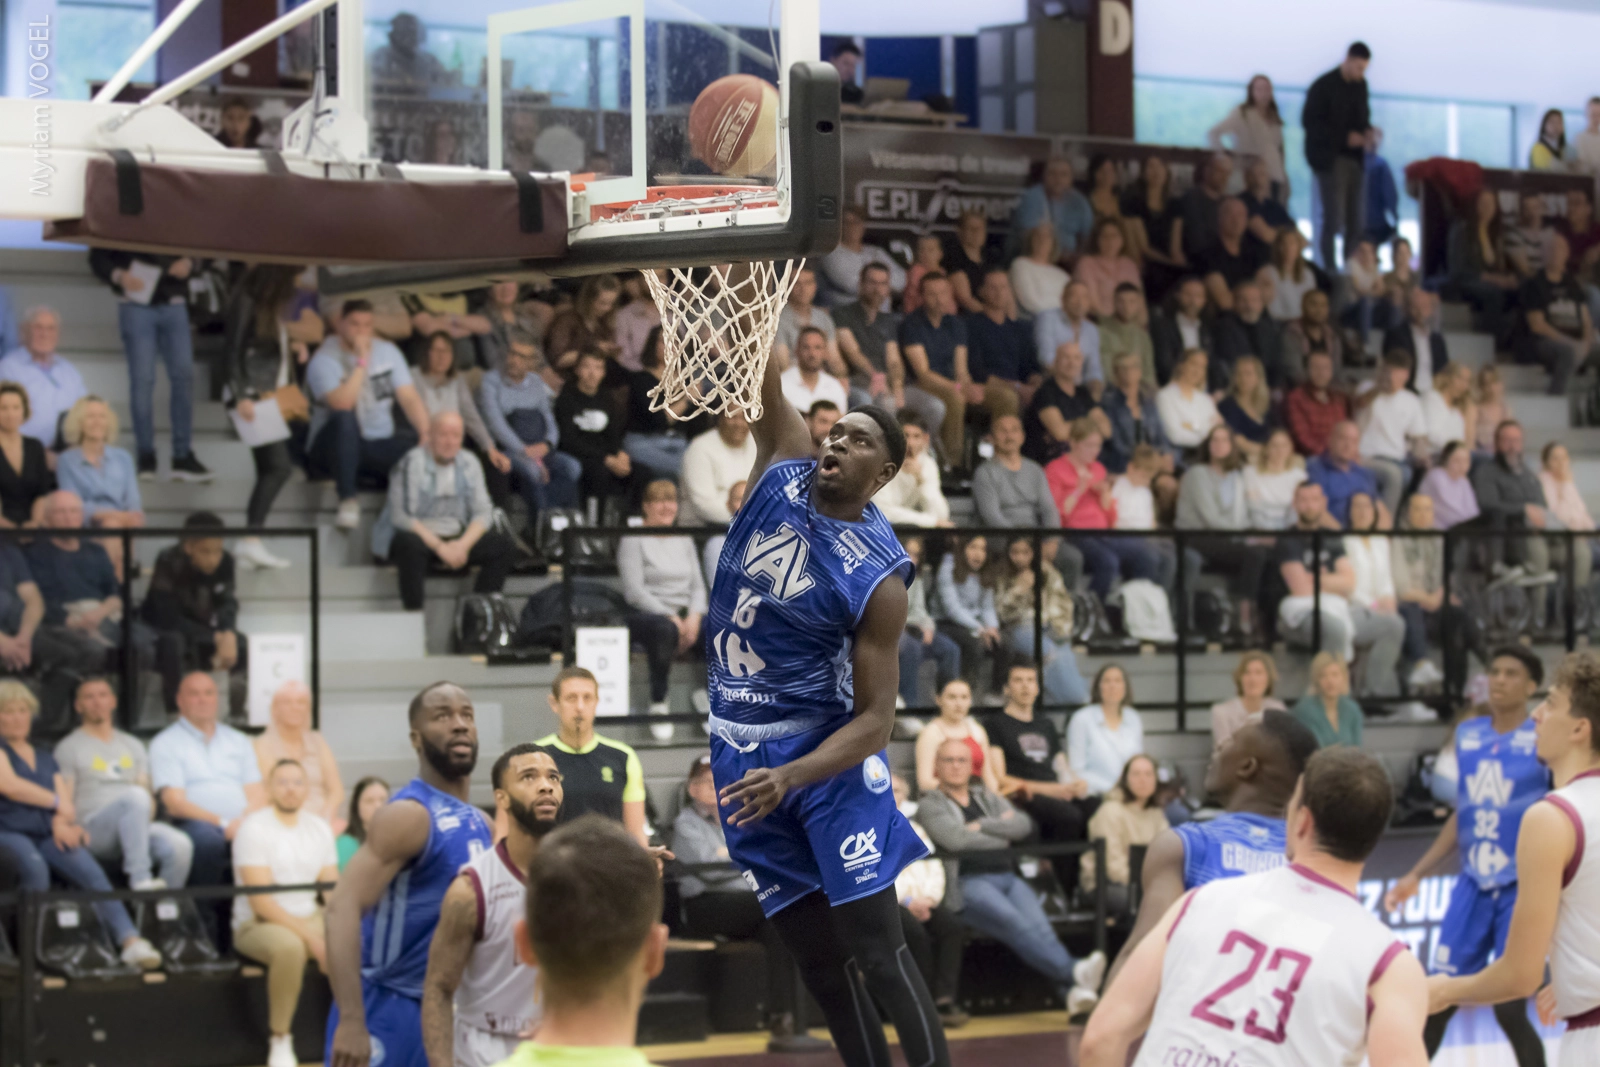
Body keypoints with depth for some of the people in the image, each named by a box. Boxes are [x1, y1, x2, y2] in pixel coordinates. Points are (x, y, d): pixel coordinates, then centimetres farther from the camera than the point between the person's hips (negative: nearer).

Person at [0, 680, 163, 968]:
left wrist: (62, 821, -9)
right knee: (34, 866, -38)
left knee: (90, 871, -25)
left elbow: (67, 803, 16)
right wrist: (57, 802, 2)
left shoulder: (45, 759, 27)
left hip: (48, 834, 4)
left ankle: (130, 941, -41)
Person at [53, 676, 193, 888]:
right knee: (134, 796, -37)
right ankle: (140, 879, -43)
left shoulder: (133, 745, 27)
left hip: (137, 829, 4)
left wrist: (143, 820, -2)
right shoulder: (69, 747, 11)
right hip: (94, 832, -4)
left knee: (180, 845, -30)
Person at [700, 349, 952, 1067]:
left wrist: (788, 777, -29)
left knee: (877, 954, -10)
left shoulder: (880, 577, -15)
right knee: (818, 963, 10)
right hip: (741, 753, 5)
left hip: (826, 750, -5)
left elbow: (875, 719, -15)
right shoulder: (786, 469, -2)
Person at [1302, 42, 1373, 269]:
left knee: (1357, 220, 3)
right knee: (1333, 217, -9)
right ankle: (1328, 268, -4)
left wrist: (1367, 131, -3)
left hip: (1355, 158, 6)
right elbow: (1309, 122, -11)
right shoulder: (1324, 86, -8)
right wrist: (1345, 138, -19)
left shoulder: (1360, 85, 9)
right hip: (1330, 159, -6)